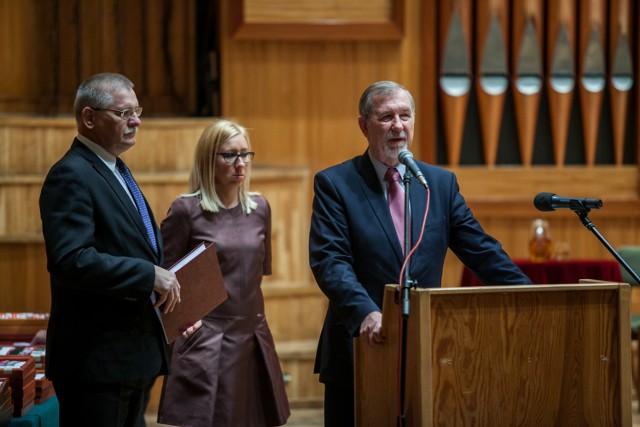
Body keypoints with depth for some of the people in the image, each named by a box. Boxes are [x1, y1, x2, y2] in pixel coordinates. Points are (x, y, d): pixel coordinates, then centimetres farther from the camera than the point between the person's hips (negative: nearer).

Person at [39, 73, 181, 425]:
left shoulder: (115, 171, 18)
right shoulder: (71, 177, -14)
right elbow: (70, 260, -27)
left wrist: (170, 288, 8)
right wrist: (150, 275, -22)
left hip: (133, 355, 10)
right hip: (96, 359, -10)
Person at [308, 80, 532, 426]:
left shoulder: (441, 183, 10)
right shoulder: (334, 184, -2)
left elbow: (482, 252, 9)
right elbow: (330, 261, -13)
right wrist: (366, 313, -29)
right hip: (359, 349, -3)